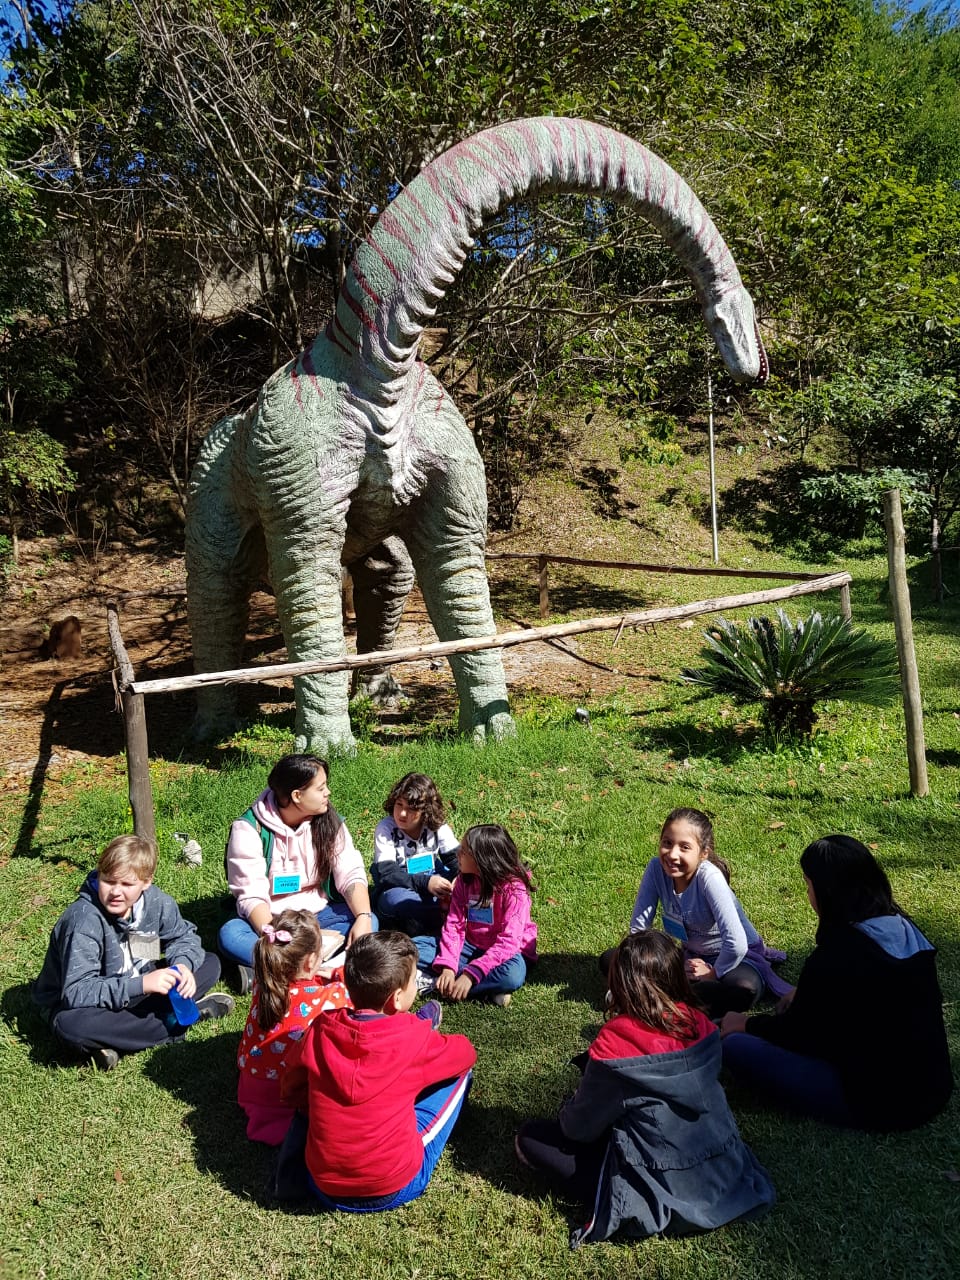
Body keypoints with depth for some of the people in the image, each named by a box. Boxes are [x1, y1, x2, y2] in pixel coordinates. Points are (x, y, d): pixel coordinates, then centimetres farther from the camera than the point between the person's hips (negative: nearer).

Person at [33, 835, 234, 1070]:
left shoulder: (155, 901, -12)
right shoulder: (84, 920, -28)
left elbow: (183, 936, 4)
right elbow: (77, 992, -33)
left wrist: (182, 965, -20)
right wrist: (141, 985, -40)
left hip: (136, 993, 5)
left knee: (210, 964, -4)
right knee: (71, 1025, -40)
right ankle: (173, 1022, -22)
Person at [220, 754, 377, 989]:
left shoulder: (329, 821, -4)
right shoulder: (249, 829, -14)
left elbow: (351, 874, -10)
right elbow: (252, 895, -19)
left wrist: (363, 917, -29)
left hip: (318, 915, 3)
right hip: (269, 920, -3)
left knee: (369, 922, -25)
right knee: (230, 935, -31)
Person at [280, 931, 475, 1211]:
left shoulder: (321, 1030, -9)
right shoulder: (415, 1038, -16)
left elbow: (293, 1089, 8)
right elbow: (466, 1053, 5)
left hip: (325, 1186, 4)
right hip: (395, 1188, -3)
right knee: (460, 1070, 10)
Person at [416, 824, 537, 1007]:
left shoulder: (513, 888, -21)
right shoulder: (464, 881, -3)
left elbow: (509, 941, -27)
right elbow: (454, 925, -8)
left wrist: (470, 974, -34)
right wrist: (447, 967, -24)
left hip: (503, 952, -5)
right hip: (471, 946, 5)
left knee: (512, 975, -40)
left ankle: (433, 983, -26)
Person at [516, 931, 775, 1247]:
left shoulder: (614, 1043, -22)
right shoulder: (701, 1027, -6)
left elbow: (580, 1128, -8)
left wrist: (565, 1115, 16)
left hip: (664, 1198, -6)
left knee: (530, 1138, 4)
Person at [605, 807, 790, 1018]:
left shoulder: (709, 877, -31)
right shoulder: (656, 868, -18)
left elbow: (736, 944, -35)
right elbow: (638, 927, -11)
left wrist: (715, 973, -21)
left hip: (729, 956, -4)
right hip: (683, 952, 5)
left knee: (745, 988, -40)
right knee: (609, 960, -10)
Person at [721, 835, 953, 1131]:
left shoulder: (833, 958, -24)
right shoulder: (905, 928, -1)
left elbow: (797, 1031, -7)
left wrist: (744, 1025, 11)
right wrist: (805, 996, 26)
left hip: (882, 1107, -7)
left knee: (736, 1046, -8)